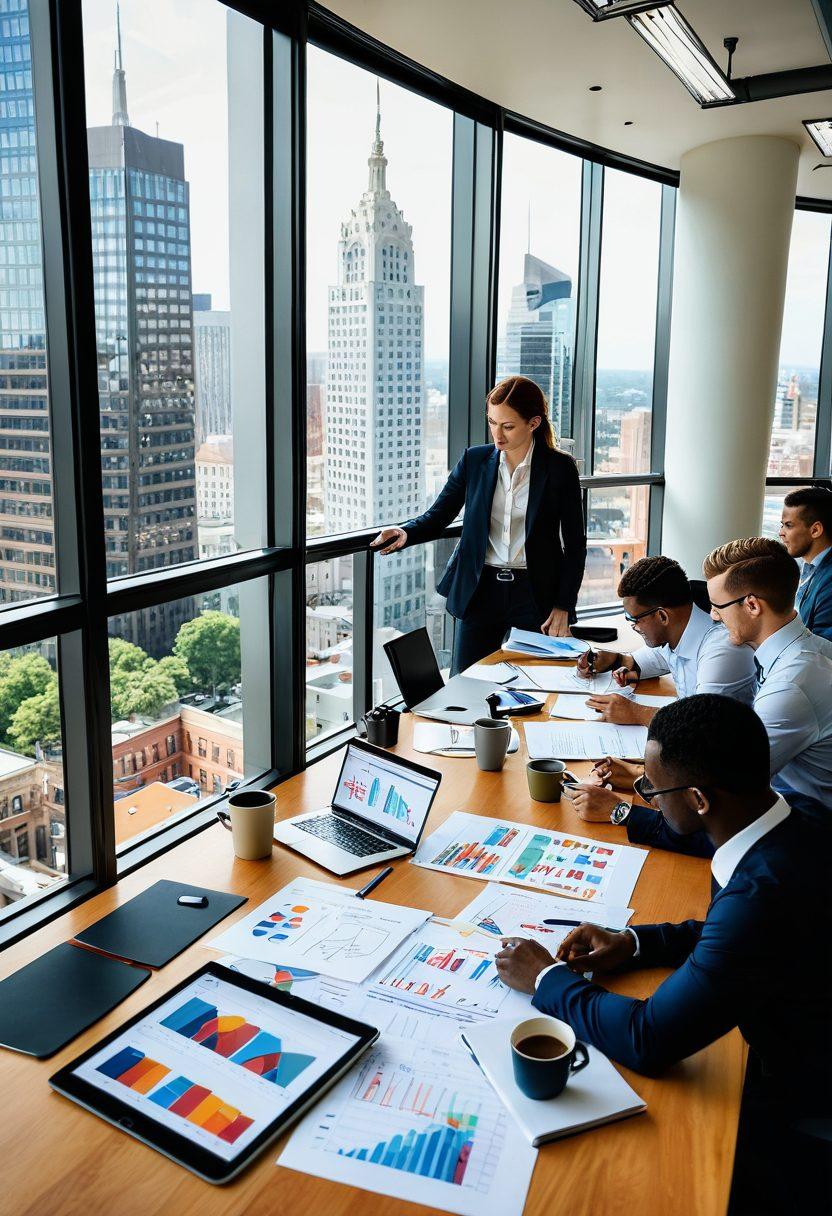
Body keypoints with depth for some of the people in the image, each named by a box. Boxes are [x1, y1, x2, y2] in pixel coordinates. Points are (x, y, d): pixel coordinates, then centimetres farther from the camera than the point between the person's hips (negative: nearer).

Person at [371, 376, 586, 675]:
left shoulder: (560, 468, -3)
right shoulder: (474, 460, 3)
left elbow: (575, 544, 0)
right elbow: (438, 516, 5)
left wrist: (564, 607, -5)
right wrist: (405, 533, -17)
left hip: (535, 593, -2)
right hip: (481, 591, 2)